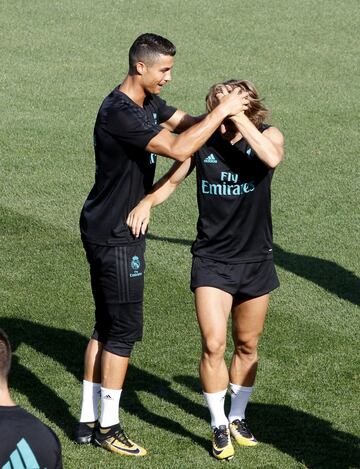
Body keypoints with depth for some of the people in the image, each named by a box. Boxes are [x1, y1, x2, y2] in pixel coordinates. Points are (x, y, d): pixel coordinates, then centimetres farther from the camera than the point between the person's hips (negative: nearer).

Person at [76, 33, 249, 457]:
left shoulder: (148, 102, 7)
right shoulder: (119, 113, -24)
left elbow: (184, 122, 12)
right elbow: (178, 148, -31)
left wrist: (223, 112, -8)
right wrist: (222, 111, -24)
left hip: (107, 231, 10)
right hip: (113, 236, -10)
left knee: (106, 326, 14)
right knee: (124, 329, -3)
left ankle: (88, 421, 20)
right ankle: (107, 427, 7)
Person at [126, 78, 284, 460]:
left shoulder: (267, 135, -9)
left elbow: (272, 158, -33)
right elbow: (172, 179, 6)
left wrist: (238, 116, -33)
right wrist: (148, 201, -13)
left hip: (255, 259, 1)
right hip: (212, 260, -1)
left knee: (247, 346, 14)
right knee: (213, 345, -12)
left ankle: (237, 417, 34)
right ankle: (219, 427, 5)